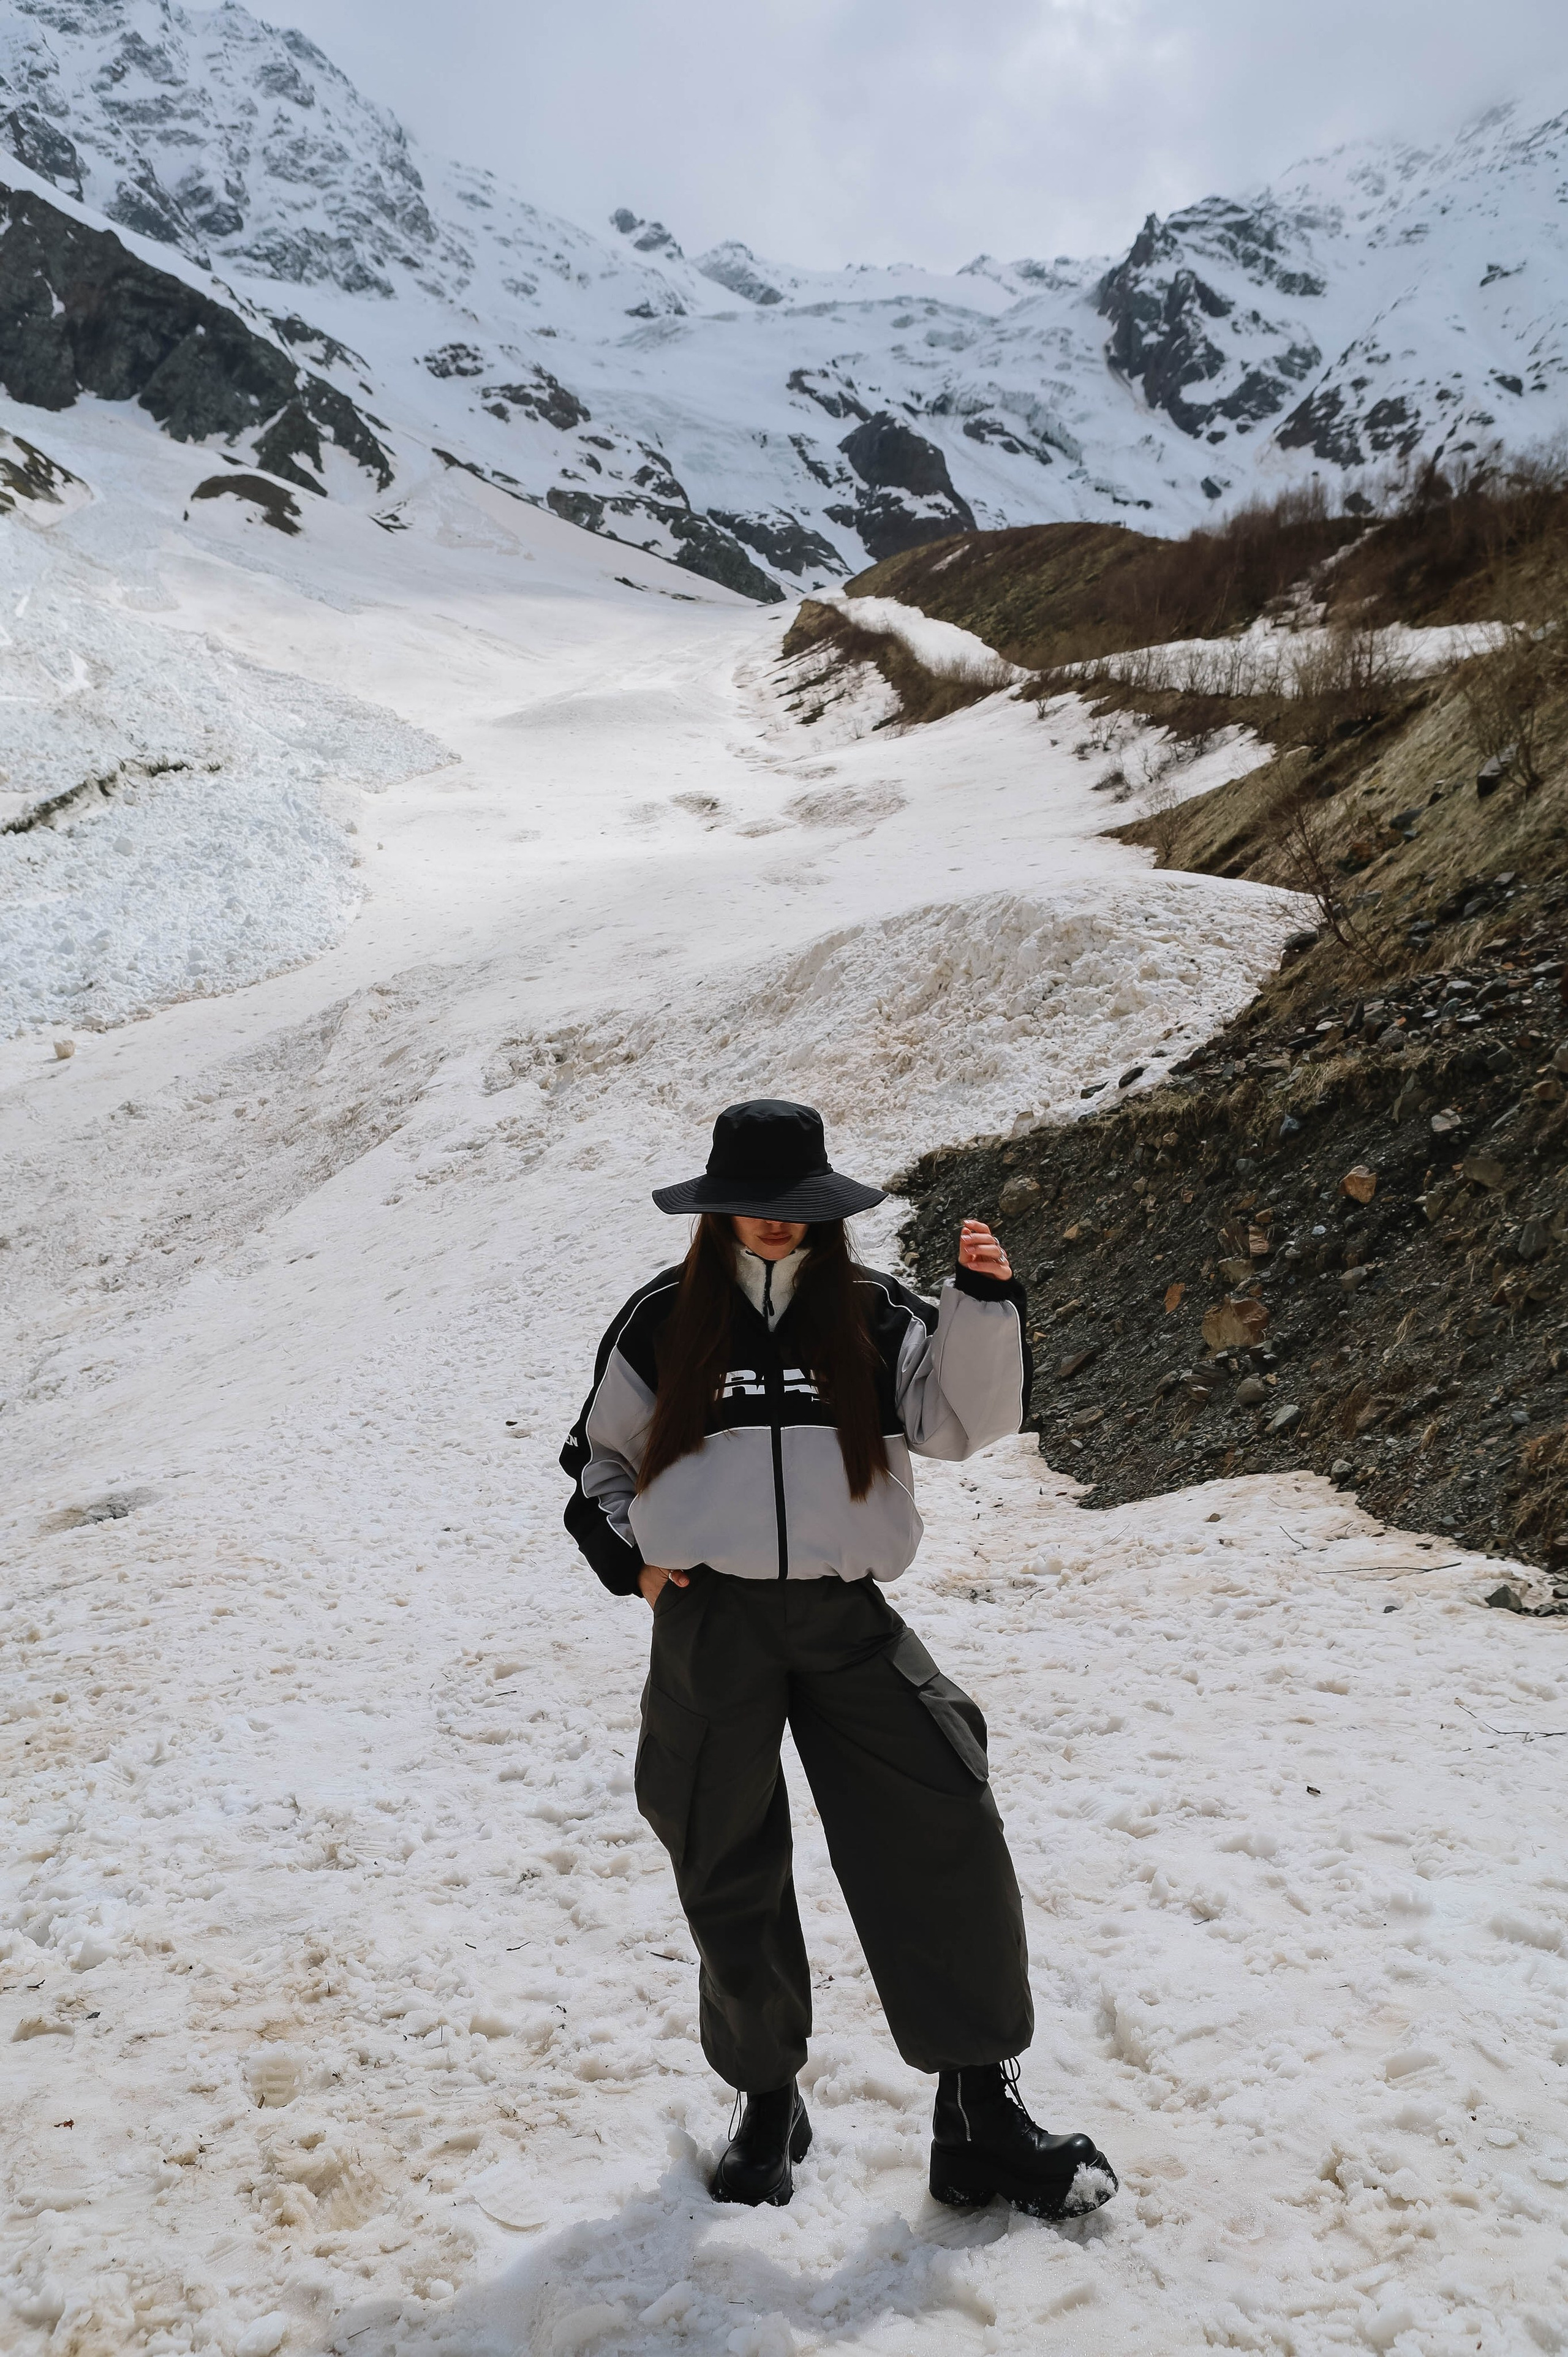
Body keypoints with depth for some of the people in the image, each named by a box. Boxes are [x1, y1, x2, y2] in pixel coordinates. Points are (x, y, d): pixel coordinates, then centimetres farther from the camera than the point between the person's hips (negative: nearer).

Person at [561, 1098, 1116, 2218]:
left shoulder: (876, 1315, 5)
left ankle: (981, 2116, 4)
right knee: (731, 1878, 10)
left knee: (948, 1844, -10)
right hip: (709, 1627, 0)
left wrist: (985, 1304, -19)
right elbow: (599, 1456, 16)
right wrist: (632, 1556, 2)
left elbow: (961, 1420, -6)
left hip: (847, 1622, 0)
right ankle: (768, 2102, 32)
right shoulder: (664, 1321, 4)